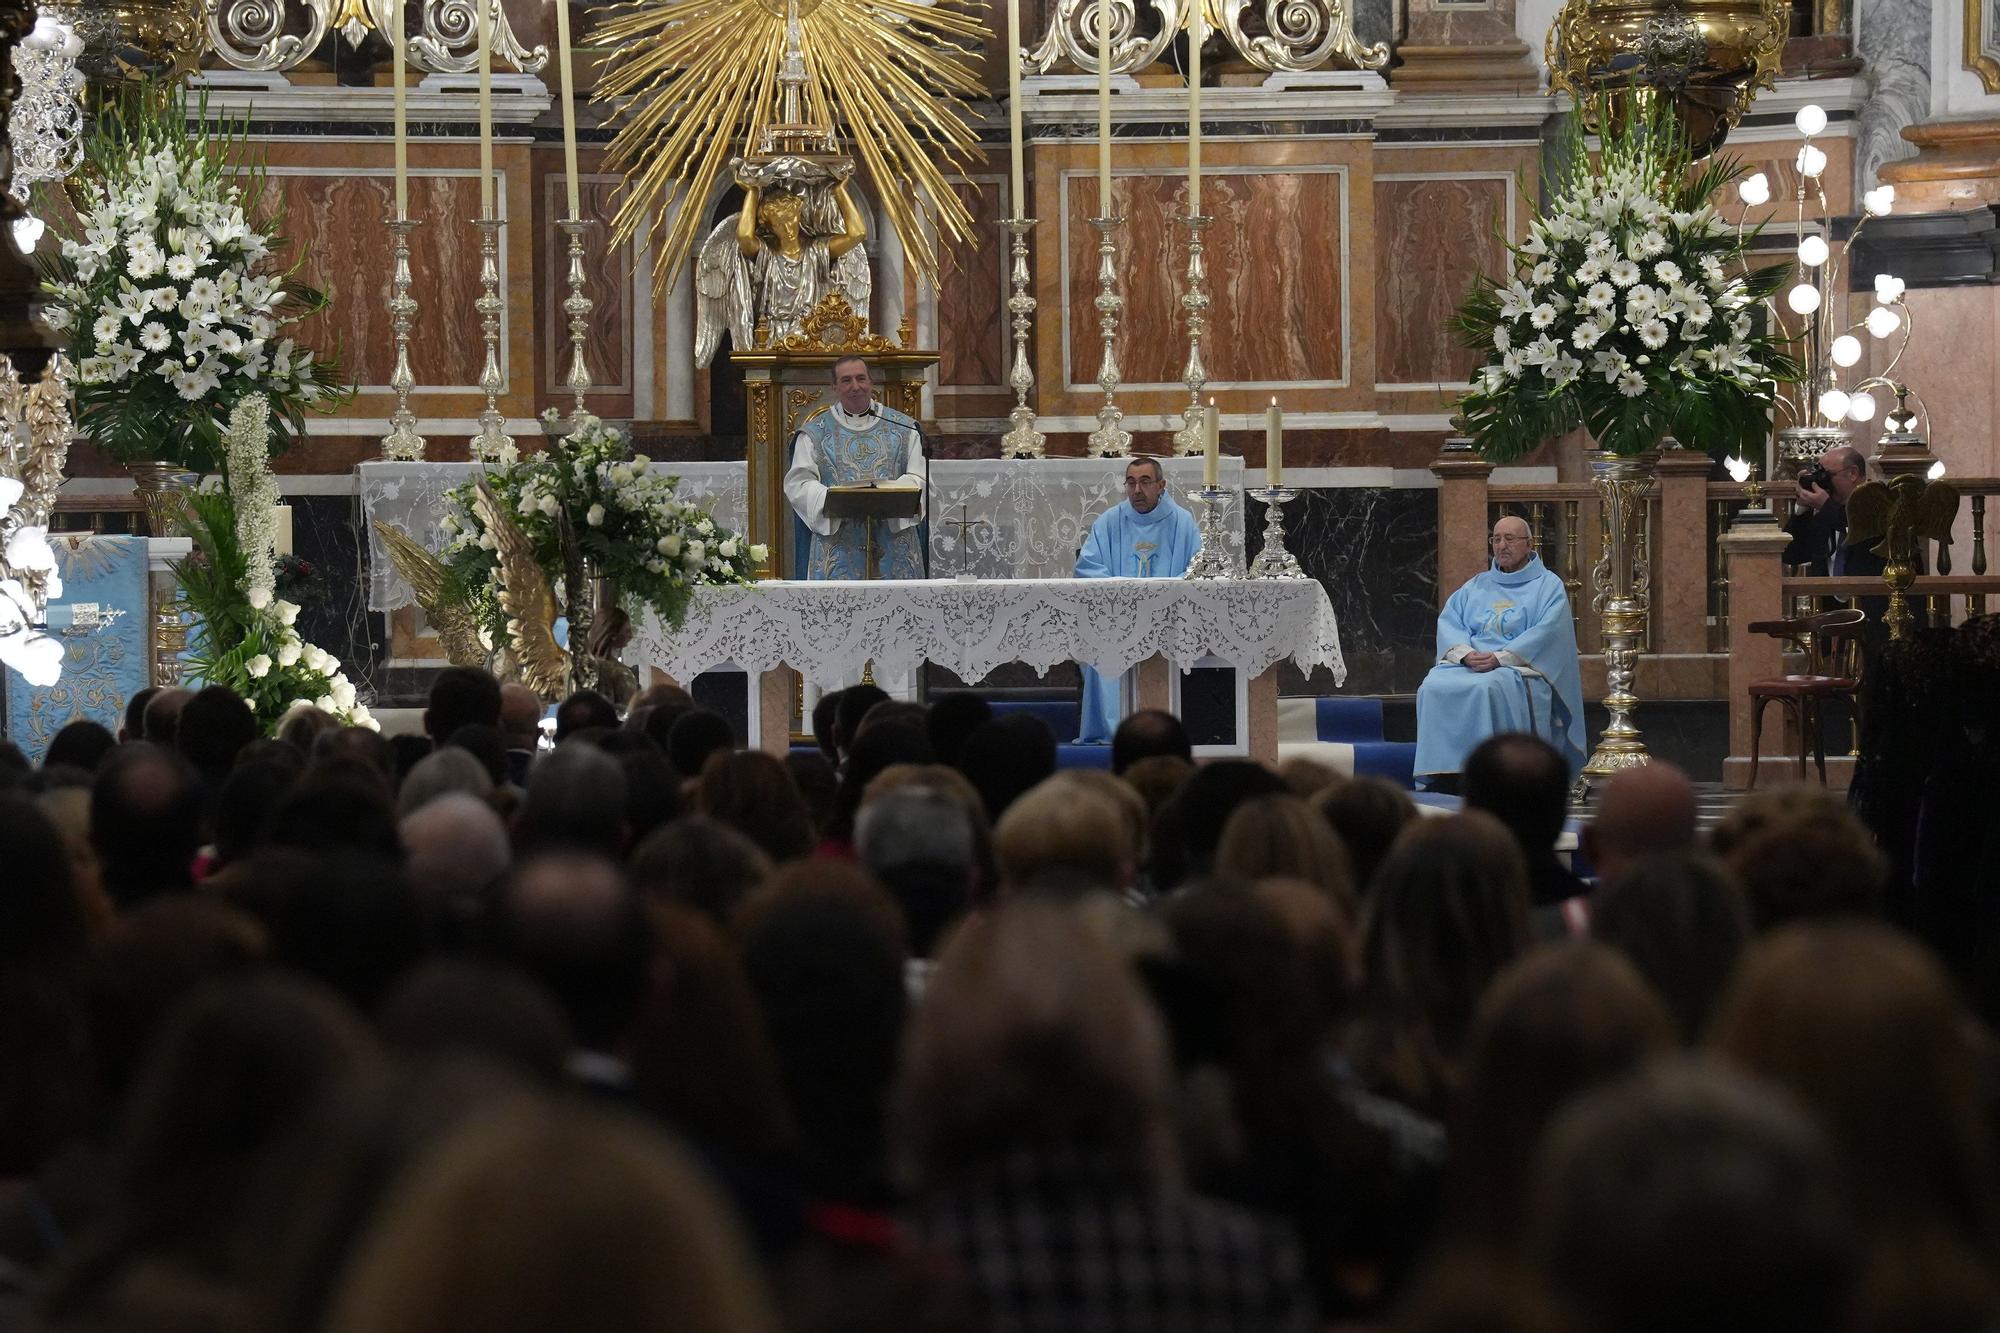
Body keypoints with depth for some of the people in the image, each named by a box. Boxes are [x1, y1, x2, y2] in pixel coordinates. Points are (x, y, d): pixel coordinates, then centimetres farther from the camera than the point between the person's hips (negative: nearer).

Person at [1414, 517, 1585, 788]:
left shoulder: (1548, 586, 9)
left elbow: (1546, 632, -7)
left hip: (1520, 665, -5)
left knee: (1487, 688, -38)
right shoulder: (1476, 586, 24)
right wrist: (1465, 653, -10)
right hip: (1467, 663, 5)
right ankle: (1443, 774, -26)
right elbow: (1448, 622, 12)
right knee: (1433, 688, -26)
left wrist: (1500, 658, -18)